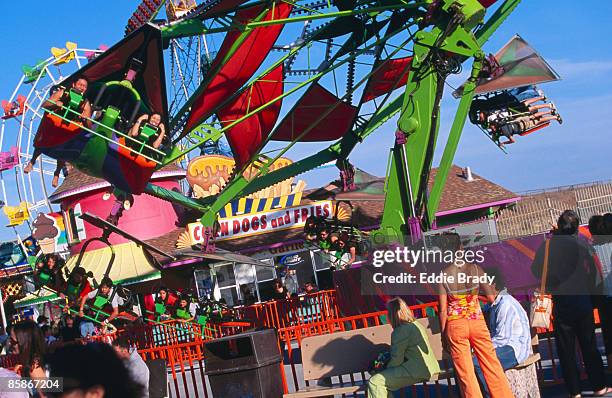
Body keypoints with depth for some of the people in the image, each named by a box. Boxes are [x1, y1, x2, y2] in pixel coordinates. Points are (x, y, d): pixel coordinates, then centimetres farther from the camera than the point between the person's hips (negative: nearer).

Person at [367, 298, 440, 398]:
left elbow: (396, 360, -13)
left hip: (415, 371, -10)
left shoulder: (400, 331, -14)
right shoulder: (416, 325, 15)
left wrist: (386, 368, 6)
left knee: (374, 382, -12)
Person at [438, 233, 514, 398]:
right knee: (492, 366, 12)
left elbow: (443, 309, -7)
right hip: (477, 322, 1)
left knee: (465, 373, 6)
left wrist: (443, 334, 3)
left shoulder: (443, 275, -8)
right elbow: (492, 298, -1)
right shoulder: (475, 269, -6)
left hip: (455, 326, -1)